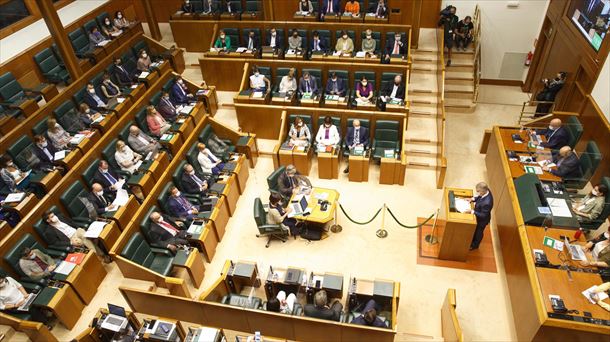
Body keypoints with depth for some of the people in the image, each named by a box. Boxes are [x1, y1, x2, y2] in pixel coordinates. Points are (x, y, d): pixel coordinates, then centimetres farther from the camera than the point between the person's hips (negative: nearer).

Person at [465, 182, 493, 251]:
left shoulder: (487, 203, -45)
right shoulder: (486, 191, -21)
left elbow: (483, 215, -31)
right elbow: (479, 197, 2)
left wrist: (472, 211, -29)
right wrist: (473, 199, -13)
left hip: (482, 219, -7)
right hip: (479, 216, 7)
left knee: (478, 231, 22)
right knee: (475, 230, 31)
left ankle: (475, 245, 50)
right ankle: (473, 241, 58)